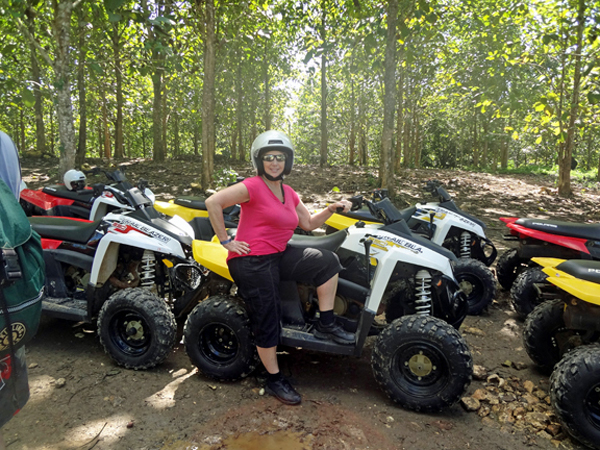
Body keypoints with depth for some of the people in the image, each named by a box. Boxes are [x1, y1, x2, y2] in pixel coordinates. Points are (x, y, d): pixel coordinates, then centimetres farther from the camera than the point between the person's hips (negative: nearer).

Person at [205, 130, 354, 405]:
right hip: (252, 262, -8)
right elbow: (213, 202, -20)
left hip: (278, 256, 8)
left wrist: (332, 209, 4)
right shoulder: (252, 187, -12)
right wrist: (226, 241, -17)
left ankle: (325, 325, 5)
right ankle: (274, 381, 19)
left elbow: (309, 223, 17)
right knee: (267, 322, -1)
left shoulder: (288, 193, 13)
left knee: (328, 261, -2)